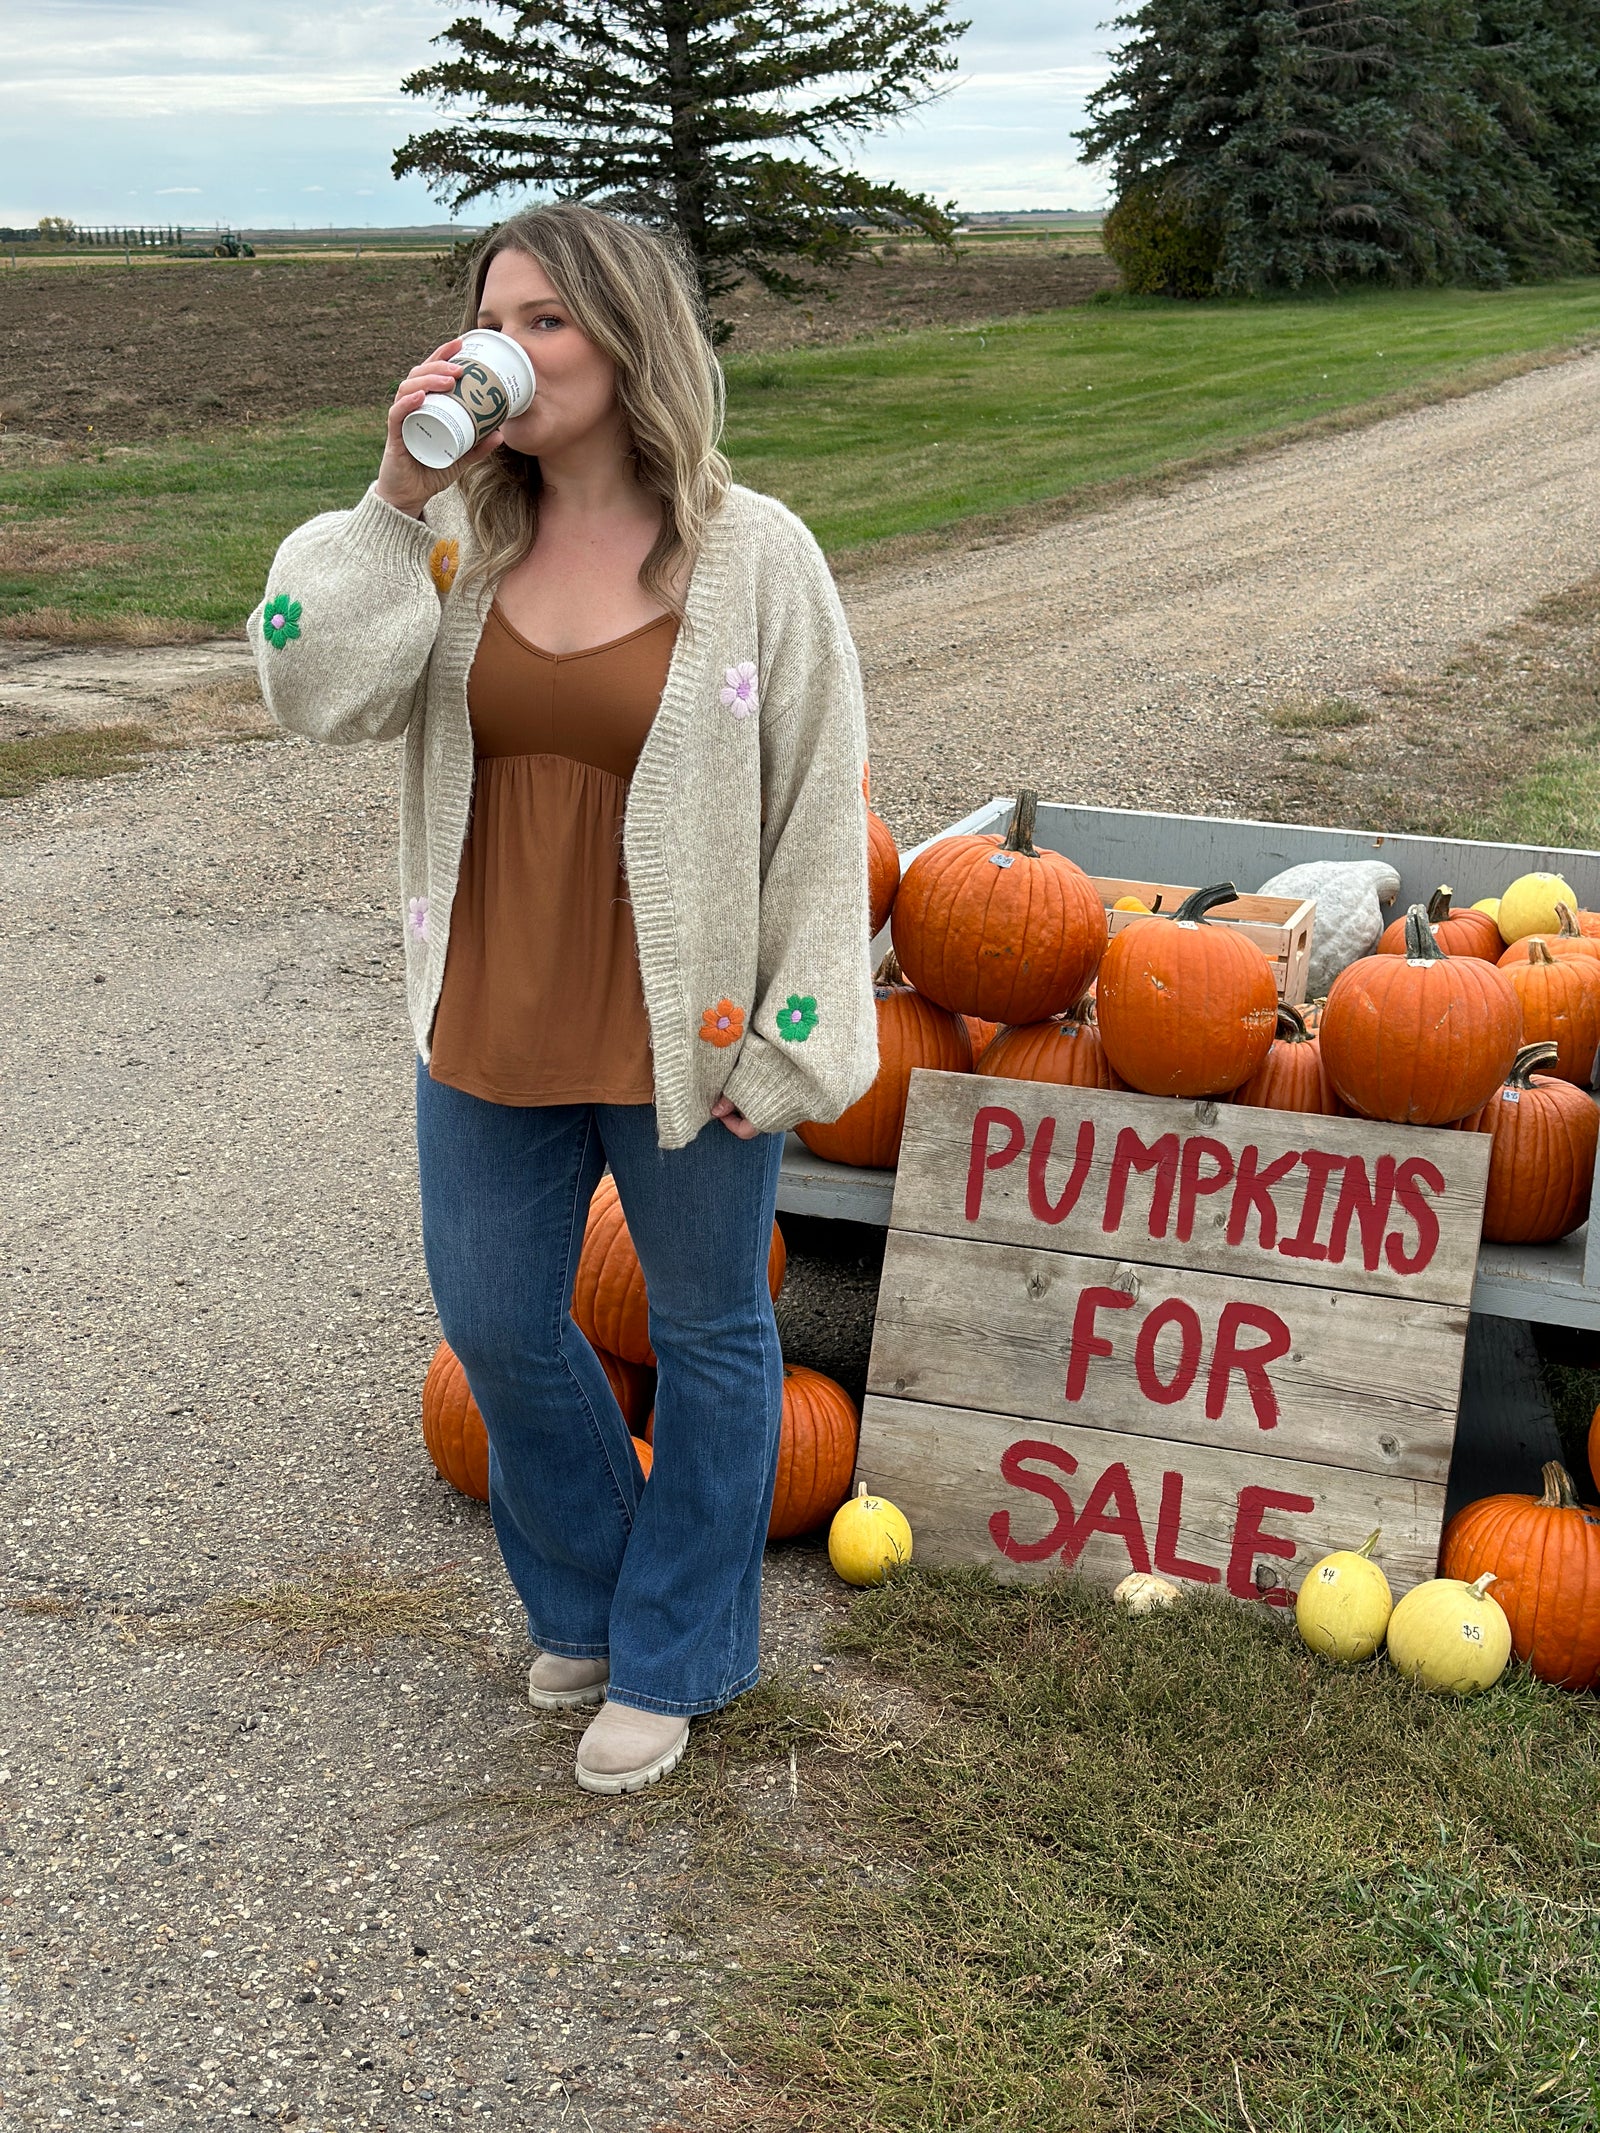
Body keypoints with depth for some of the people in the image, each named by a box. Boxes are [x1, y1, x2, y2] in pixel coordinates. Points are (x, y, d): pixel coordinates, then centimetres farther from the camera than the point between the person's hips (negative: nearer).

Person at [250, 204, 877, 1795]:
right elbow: (316, 690, -12)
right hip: (493, 1023, 4)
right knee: (496, 1325, 17)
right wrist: (395, 500, -19)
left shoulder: (752, 554, -12)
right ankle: (586, 1599, 44)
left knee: (707, 1335, 13)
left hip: (682, 1038, -4)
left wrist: (791, 1042, -12)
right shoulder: (457, 538, -1)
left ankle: (670, 1658, 35)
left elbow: (822, 808, -10)